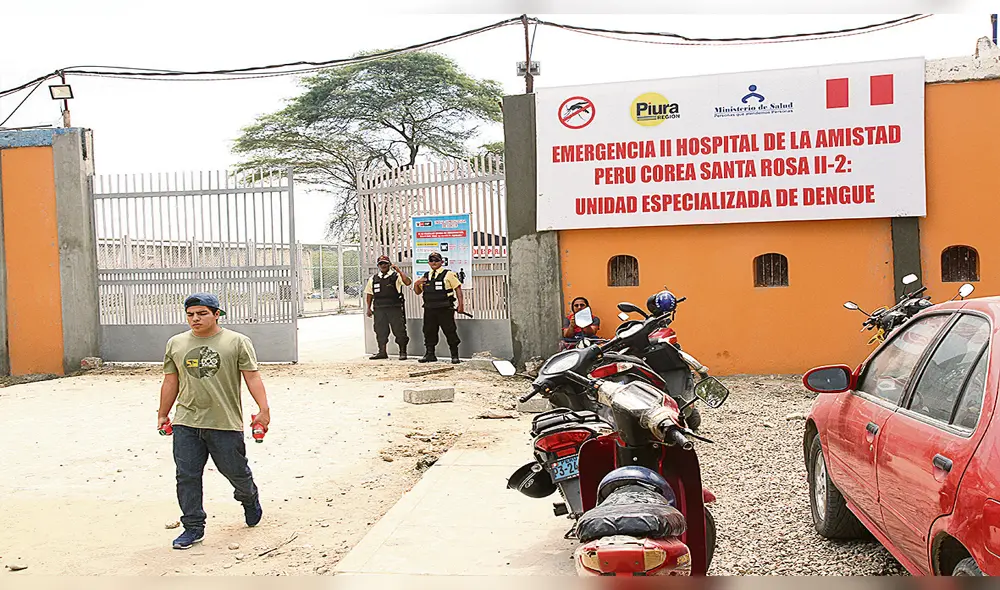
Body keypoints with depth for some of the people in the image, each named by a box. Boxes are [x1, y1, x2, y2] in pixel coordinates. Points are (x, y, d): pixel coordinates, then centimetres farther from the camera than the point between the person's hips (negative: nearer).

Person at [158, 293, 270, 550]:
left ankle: (249, 500, 41)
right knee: (187, 476, 0)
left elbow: (252, 376, -5)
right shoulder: (175, 344, 10)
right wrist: (163, 415, 20)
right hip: (186, 423, 3)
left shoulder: (237, 342, -1)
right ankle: (193, 527, 13)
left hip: (225, 423, -3)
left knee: (236, 471, 9)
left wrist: (264, 409, -14)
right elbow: (170, 382, 16)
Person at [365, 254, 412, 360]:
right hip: (379, 309, 4)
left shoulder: (396, 276, 0)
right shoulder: (373, 279, 14)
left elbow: (408, 282, -17)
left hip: (395, 308, -4)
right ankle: (382, 352, 18)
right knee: (380, 331, 8)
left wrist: (398, 270, -17)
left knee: (399, 330, -2)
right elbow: (369, 294, 19)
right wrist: (368, 308, 12)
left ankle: (402, 352, 6)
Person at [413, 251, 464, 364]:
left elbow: (458, 288, -2)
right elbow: (418, 291, 23)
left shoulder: (448, 274, 1)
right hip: (429, 309, 5)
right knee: (429, 331, 8)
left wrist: (461, 304, -10)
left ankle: (455, 355, 6)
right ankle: (430, 354, 19)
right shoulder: (425, 276, 16)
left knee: (450, 331, -2)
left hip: (445, 309, -5)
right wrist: (416, 284, 1)